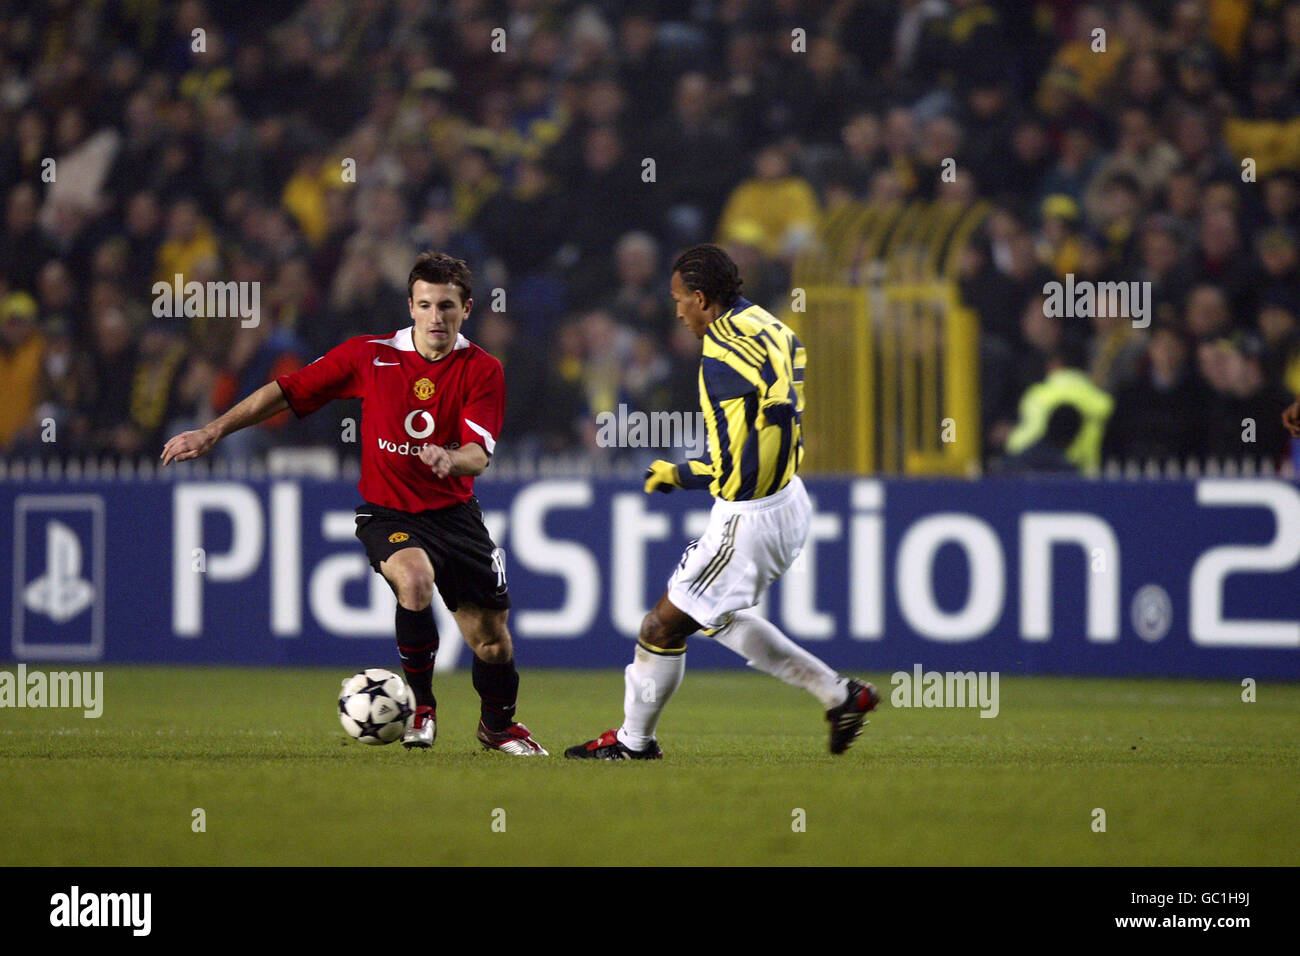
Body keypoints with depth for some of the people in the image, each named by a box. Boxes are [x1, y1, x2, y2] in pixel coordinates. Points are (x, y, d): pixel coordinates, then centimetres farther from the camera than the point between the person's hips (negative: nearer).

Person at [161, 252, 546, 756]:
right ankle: (420, 706, -13)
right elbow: (287, 391, -2)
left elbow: (478, 455, -16)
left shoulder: (483, 370, -7)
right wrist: (213, 432, -6)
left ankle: (498, 724, 34)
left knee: (491, 638, 1)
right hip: (388, 511, -2)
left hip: (454, 512, 2)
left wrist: (450, 458, -41)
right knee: (414, 578, -34)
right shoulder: (370, 355, -8)